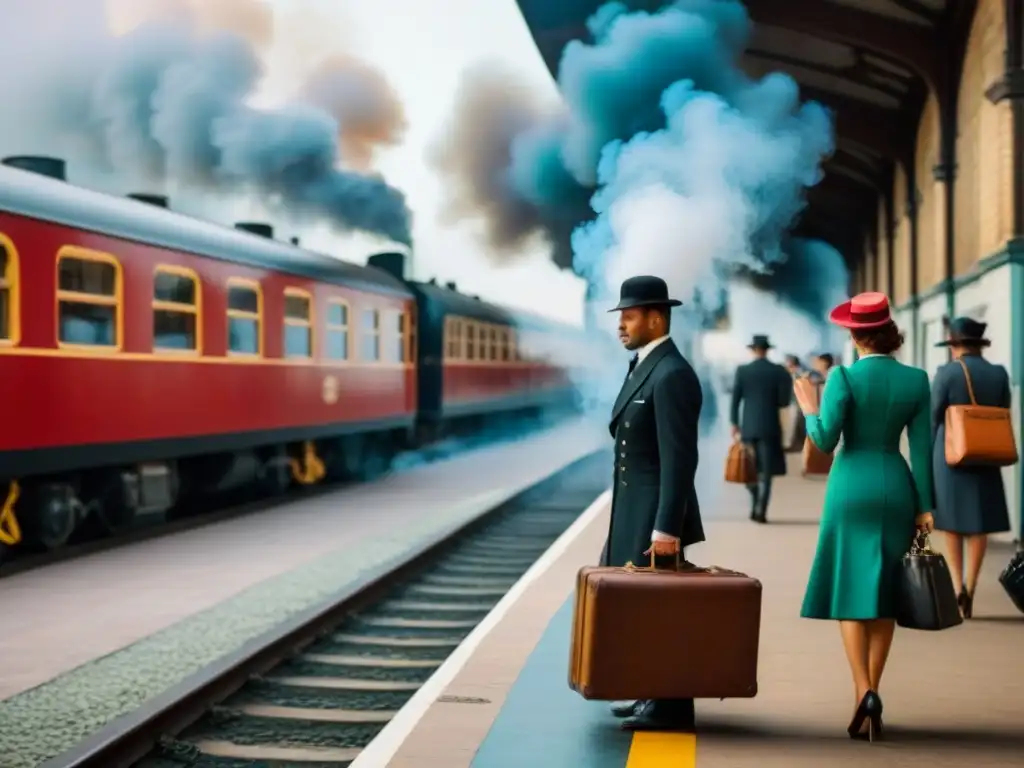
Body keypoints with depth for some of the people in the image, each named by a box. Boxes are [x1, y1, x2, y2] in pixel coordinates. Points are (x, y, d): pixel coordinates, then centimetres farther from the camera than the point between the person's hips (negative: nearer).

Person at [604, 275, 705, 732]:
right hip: (634, 511, 10)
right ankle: (654, 695, 26)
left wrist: (666, 528, -24)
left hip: (657, 516, -10)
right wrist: (624, 517, 17)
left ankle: (671, 707, 8)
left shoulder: (671, 374, -17)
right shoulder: (643, 367, 13)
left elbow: (679, 458, -21)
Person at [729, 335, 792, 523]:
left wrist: (734, 424, 6)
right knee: (766, 471, 1)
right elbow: (784, 401, -4)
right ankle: (760, 511, -6)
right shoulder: (779, 371, -2)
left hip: (748, 426, 1)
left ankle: (755, 507, 9)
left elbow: (735, 399, -1)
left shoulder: (742, 370, -1)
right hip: (770, 427, -1)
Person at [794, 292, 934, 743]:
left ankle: (865, 694, -13)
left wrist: (809, 410, 5)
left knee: (850, 593, 2)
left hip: (852, 487, -3)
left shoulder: (845, 377, -10)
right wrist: (924, 505, 6)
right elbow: (922, 448, 1)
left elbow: (825, 441, -14)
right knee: (885, 594, 12)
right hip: (897, 488, 3)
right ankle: (870, 696, 17)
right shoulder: (916, 380, 1)